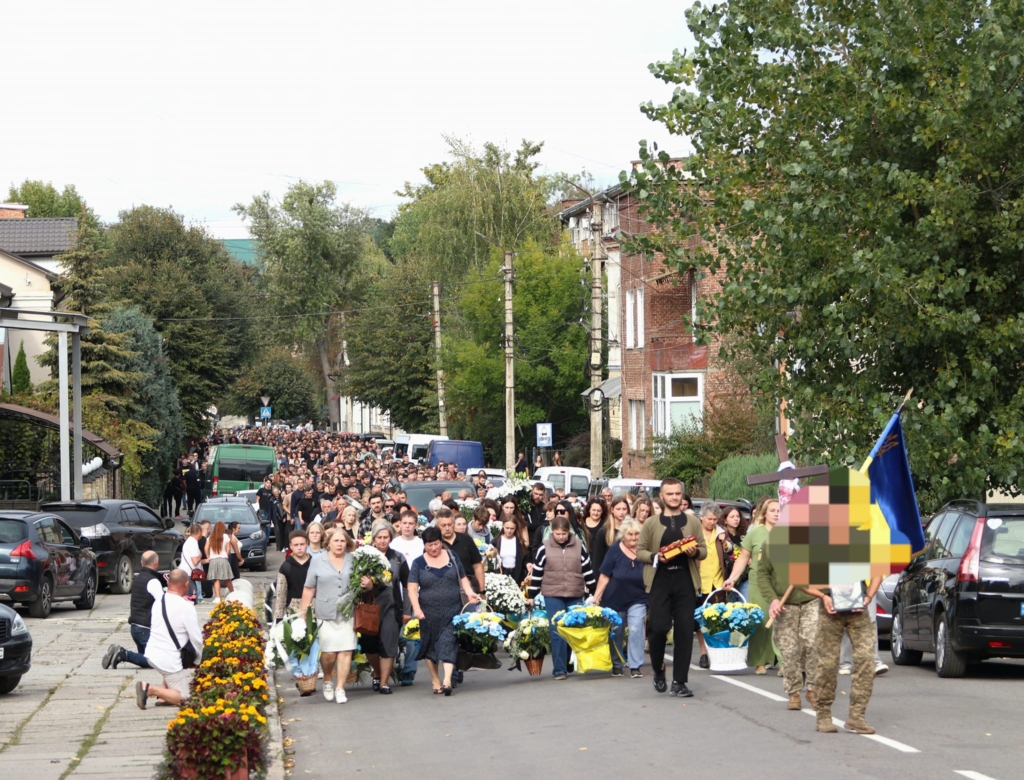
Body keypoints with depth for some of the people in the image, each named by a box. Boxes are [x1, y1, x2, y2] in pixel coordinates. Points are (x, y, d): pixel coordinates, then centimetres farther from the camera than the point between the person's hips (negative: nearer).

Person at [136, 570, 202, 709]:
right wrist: (198, 659, 7)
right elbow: (196, 638, -12)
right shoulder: (186, 606, -16)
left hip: (151, 654, 8)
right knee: (183, 698, 1)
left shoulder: (158, 602, 5)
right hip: (169, 660, -7)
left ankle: (163, 695, 20)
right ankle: (150, 689, -16)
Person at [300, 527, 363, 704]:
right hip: (325, 614, -1)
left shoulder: (353, 561, 10)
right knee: (328, 652, -5)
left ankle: (340, 688, 5)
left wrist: (368, 584, -6)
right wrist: (303, 613, 2)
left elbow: (364, 582, 19)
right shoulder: (317, 562, 6)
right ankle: (328, 680, 22)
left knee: (346, 651, -4)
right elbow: (309, 589, 7)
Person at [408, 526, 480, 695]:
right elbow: (412, 588, -3)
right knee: (430, 645, 6)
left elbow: (463, 578, 14)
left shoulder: (452, 557, 7)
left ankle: (447, 680, -19)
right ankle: (435, 681, 19)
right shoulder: (418, 563, 3)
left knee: (448, 643, -12)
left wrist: (469, 592, -6)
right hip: (429, 614, 0)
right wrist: (416, 608, -16)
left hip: (452, 611, 0)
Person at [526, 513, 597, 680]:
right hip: (553, 596, -2)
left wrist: (594, 591, 8)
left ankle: (571, 665, 21)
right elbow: (537, 573, 3)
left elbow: (587, 570, 8)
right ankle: (559, 669, -4)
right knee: (557, 632, -5)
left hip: (575, 595, 2)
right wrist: (531, 596, 4)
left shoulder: (579, 545, 1)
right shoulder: (545, 547, -3)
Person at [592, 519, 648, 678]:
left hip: (637, 600, -1)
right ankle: (616, 665, 30)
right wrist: (596, 597, -8)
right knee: (615, 633, 12)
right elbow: (604, 576, -6)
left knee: (636, 630, -13)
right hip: (615, 599, 1)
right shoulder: (615, 550, -9)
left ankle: (635, 666, -5)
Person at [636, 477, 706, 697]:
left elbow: (704, 551, 10)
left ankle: (679, 681, 2)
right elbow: (640, 551, 7)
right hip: (659, 581, -1)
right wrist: (655, 557, -12)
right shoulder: (651, 523, 8)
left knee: (684, 630, -3)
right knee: (657, 627, -8)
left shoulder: (692, 521, 11)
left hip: (685, 581, 1)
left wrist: (695, 552, -12)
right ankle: (658, 671, 19)